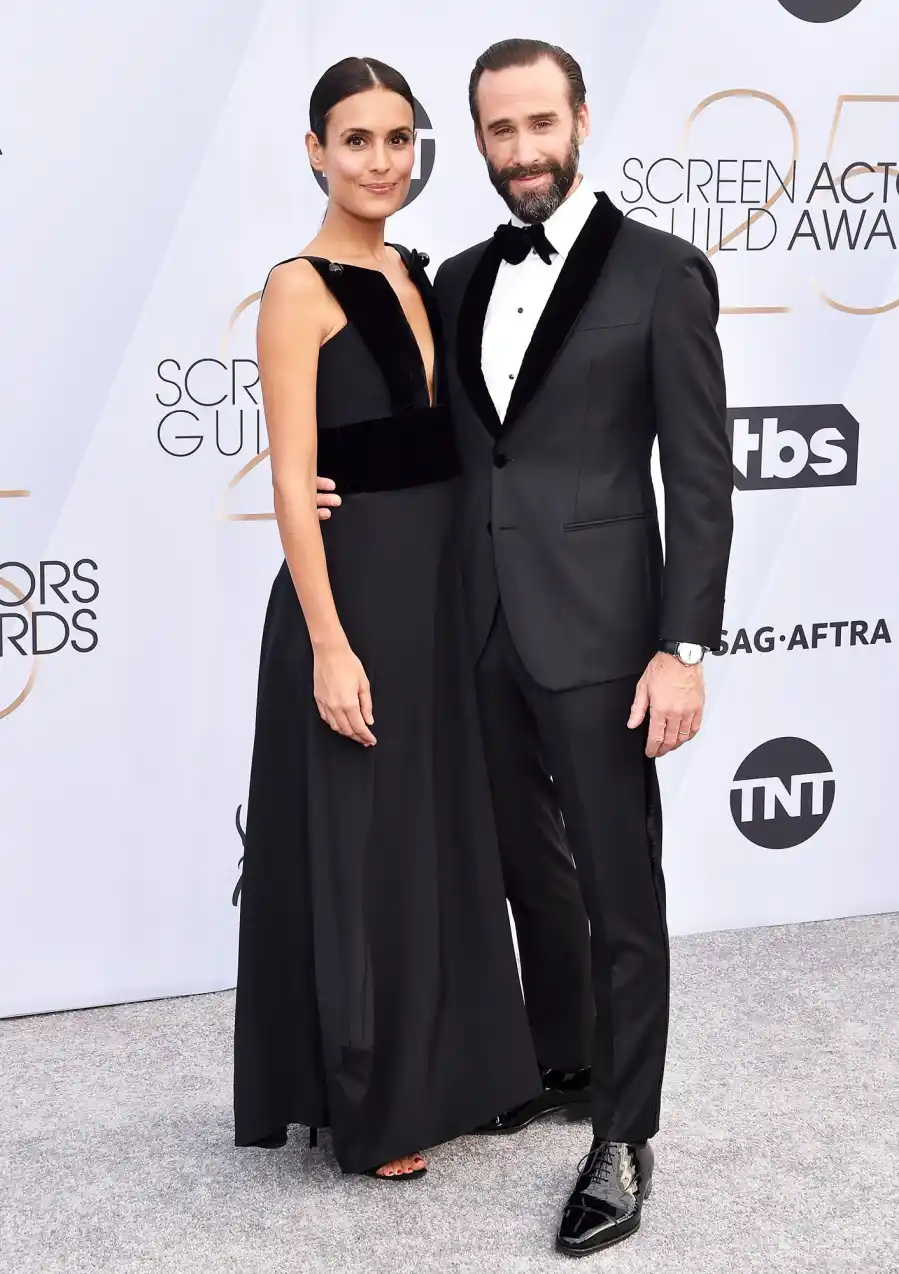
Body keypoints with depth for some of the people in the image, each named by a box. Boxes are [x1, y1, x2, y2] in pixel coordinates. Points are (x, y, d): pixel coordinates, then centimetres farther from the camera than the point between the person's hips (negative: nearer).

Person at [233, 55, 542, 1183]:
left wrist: (467, 593, 8)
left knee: (436, 841, 16)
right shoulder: (300, 289, -11)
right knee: (360, 851, 3)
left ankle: (430, 1074, 32)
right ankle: (365, 1104, 18)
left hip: (441, 594, 8)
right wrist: (330, 644, -21)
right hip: (350, 595, -8)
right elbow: (293, 482, -16)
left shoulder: (420, 279, 11)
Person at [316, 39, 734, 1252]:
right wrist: (339, 481, 1)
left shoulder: (660, 272, -6)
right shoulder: (459, 280, 11)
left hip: (599, 632, -6)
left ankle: (623, 1137, 14)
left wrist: (684, 647, -15)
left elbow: (701, 478, -9)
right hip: (486, 631, 6)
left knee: (620, 888, 2)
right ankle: (563, 1060, 39)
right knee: (530, 867, 19)